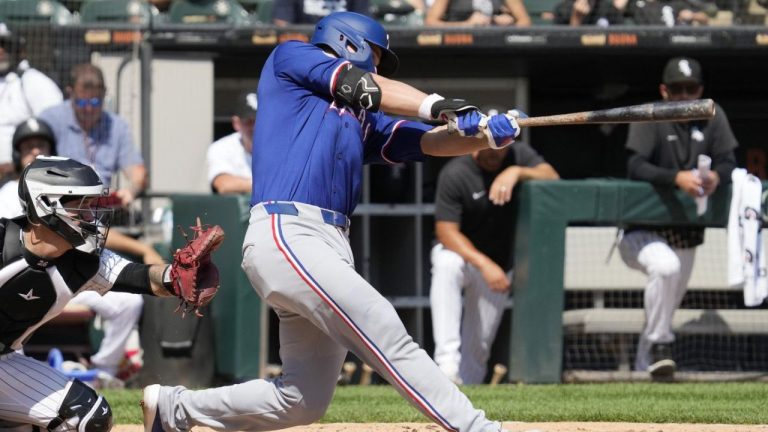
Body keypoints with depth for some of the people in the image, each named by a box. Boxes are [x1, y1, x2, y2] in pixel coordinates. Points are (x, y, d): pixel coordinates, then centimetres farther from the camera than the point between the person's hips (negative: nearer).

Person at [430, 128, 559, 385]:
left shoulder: (519, 156, -8)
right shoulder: (455, 174, -20)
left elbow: (553, 180, -21)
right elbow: (446, 231, -24)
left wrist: (517, 172, -38)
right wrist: (484, 264, -36)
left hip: (499, 265, 4)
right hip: (459, 253, -4)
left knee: (477, 348, 2)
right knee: (447, 266, -39)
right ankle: (447, 362, -44)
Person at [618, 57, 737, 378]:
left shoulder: (712, 116, 2)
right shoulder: (649, 117, -11)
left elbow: (728, 163, -2)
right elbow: (635, 167, -22)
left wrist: (716, 176, -27)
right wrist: (677, 178, -38)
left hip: (686, 231, 5)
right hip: (642, 230, -5)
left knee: (670, 299, 14)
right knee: (666, 267, -35)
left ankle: (645, 364, 34)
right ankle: (659, 343, -22)